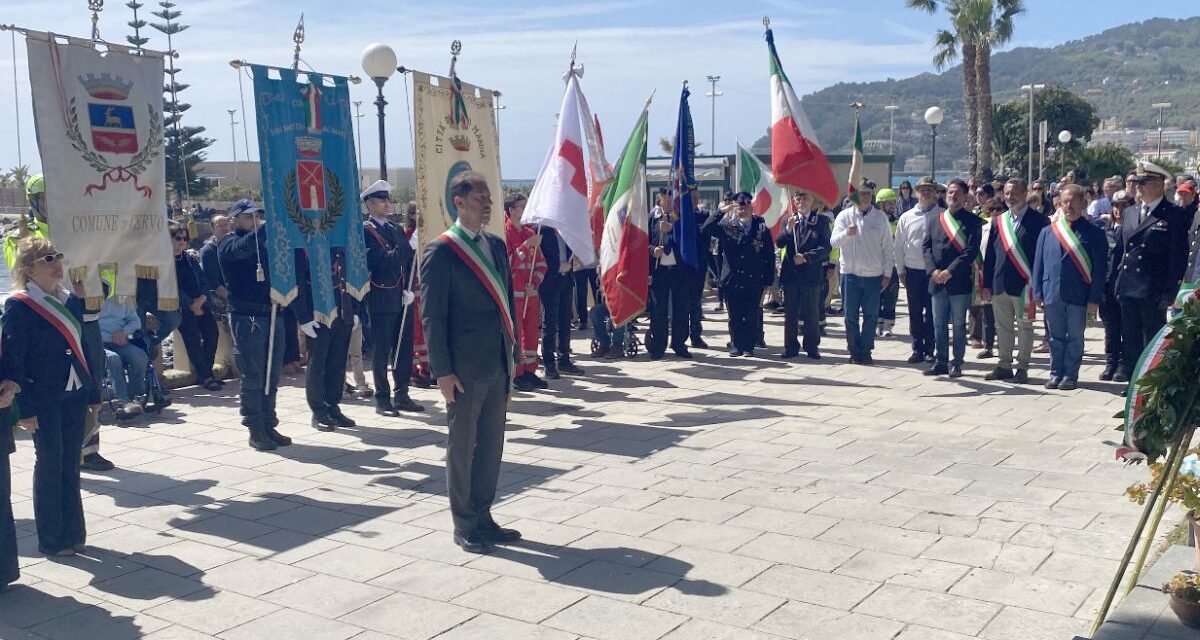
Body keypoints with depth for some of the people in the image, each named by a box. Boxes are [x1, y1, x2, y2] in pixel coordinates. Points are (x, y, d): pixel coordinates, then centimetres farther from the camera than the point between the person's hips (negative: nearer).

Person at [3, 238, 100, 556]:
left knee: (70, 465, 11)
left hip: (74, 396, 5)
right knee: (49, 465, 3)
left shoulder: (71, 301, 8)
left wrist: (93, 394, 13)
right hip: (44, 399, -5)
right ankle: (51, 539, 14)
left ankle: (73, 533, 21)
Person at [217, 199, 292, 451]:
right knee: (253, 377, -2)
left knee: (271, 376, 10)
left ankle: (269, 426, 19)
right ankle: (256, 431, 6)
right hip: (247, 318, -6)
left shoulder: (263, 242, 17)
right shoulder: (229, 244, -2)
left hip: (271, 314, 6)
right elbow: (243, 248, -25)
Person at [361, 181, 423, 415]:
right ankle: (382, 399, 7)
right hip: (381, 300, -6)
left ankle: (401, 395, 19)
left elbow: (409, 260, 12)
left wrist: (410, 289, -2)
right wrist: (406, 247, -23)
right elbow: (378, 261, -17)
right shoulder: (364, 231, -4)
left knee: (404, 349, 10)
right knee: (381, 352, 0)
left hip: (403, 299, 6)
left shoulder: (397, 229, 17)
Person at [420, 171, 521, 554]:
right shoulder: (441, 251, -9)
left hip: (498, 364, 7)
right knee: (462, 447, 6)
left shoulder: (496, 246, 11)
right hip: (464, 368, -7)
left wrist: (512, 351, 10)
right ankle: (464, 526, 18)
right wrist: (442, 370, -14)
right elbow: (432, 314, -11)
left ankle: (483, 518, 26)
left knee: (491, 446, 13)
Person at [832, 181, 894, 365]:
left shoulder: (880, 217, 2)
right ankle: (855, 351, 15)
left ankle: (865, 351, 14)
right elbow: (834, 242, -8)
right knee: (850, 315, 4)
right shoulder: (845, 216, 1)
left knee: (871, 315, 4)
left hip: (873, 275, 1)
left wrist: (887, 273, 2)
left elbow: (888, 248, 5)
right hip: (850, 273, 0)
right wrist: (847, 233, -28)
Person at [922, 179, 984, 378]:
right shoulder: (933, 220, 12)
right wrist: (933, 270, -8)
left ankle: (956, 363, 12)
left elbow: (971, 250, -10)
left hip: (960, 281, -4)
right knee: (939, 325, 9)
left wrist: (950, 271, -17)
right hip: (937, 280, 4)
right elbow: (926, 246, 7)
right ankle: (941, 362, 18)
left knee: (959, 325, 4)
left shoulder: (973, 221, -2)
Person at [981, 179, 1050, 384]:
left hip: (1024, 284, -5)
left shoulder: (1038, 221, -4)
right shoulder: (998, 222, 11)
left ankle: (1022, 368, 11)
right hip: (999, 285, 5)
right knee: (1003, 327, 12)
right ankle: (1004, 366, 20)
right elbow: (989, 254, 11)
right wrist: (986, 284, 7)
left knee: (1024, 327, 4)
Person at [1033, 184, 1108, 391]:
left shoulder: (1093, 233, 0)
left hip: (1078, 296, -3)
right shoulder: (1047, 232, 8)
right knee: (1056, 337, 11)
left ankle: (1070, 375, 14)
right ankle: (1056, 373, 20)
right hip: (1052, 294, 3)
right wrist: (1038, 293, 2)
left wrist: (1095, 298, -9)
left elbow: (1100, 268, -3)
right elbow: (1038, 264, 9)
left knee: (1075, 337, 6)